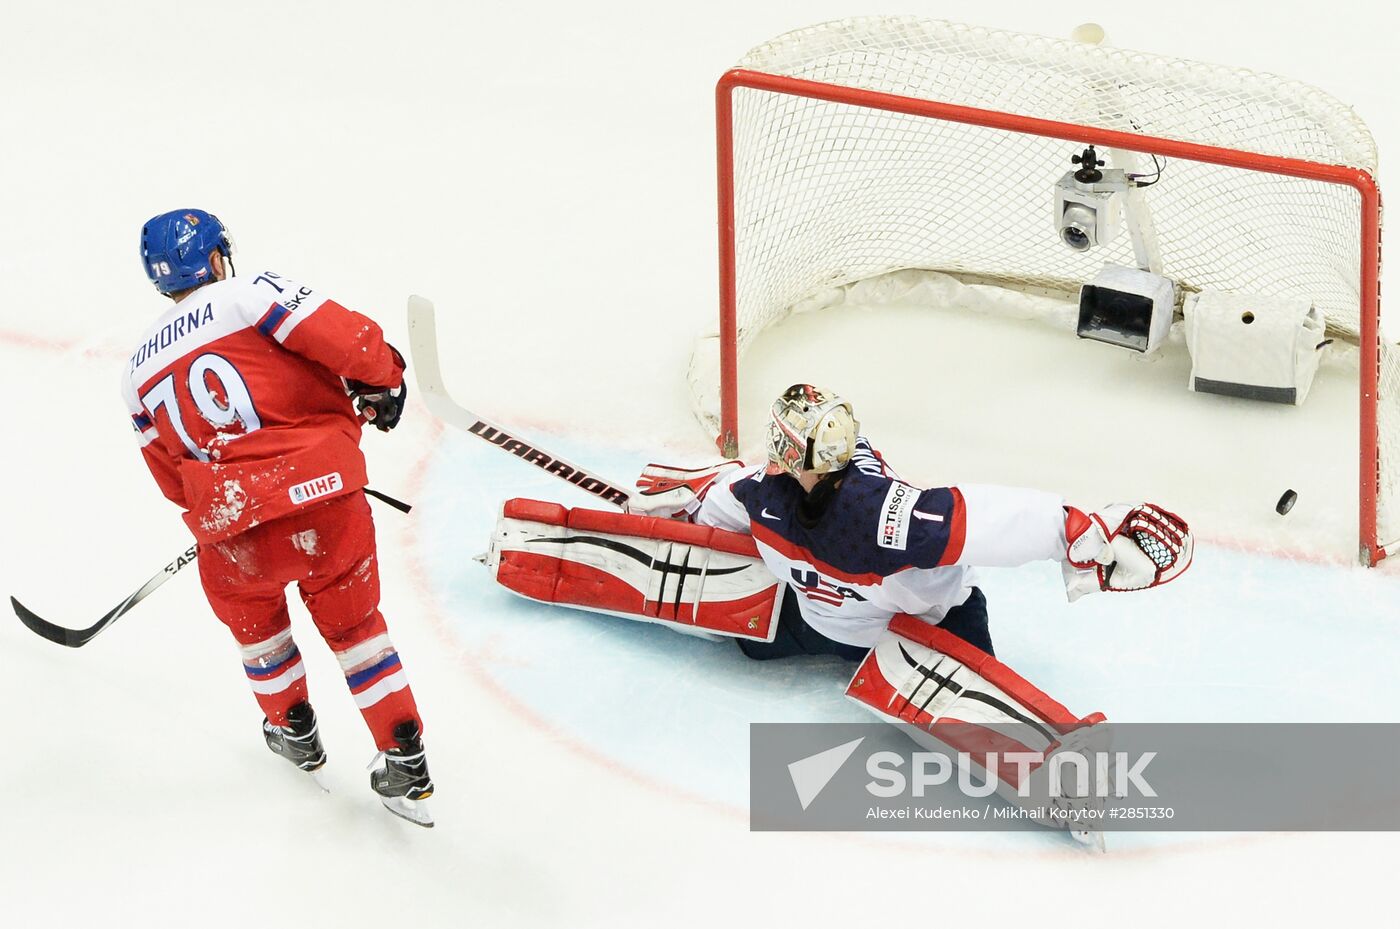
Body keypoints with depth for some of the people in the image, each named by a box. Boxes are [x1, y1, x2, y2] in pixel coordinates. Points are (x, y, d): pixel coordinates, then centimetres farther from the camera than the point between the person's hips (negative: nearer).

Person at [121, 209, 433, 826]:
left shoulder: (139, 375, 14)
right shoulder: (251, 295, -2)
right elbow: (348, 339, -12)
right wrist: (380, 382, 8)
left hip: (238, 536, 2)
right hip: (329, 504, -2)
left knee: (249, 610, 35)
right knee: (352, 624, 21)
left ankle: (295, 731, 48)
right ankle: (406, 768, 22)